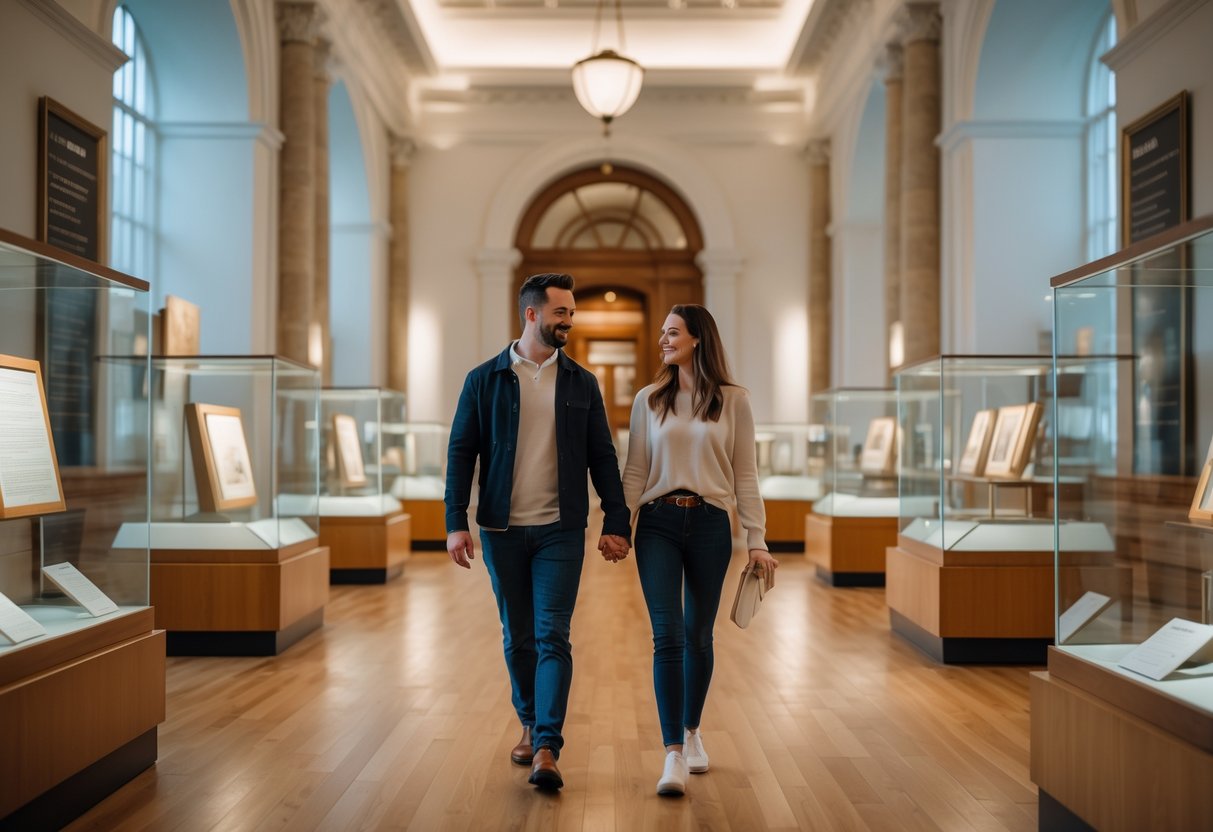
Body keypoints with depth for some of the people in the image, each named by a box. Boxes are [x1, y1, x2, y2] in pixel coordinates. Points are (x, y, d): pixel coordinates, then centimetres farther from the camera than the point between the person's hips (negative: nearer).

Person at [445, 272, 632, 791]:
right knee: (517, 637, 12)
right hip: (502, 529, 0)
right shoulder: (484, 380, 1)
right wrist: (455, 523, -7)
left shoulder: (581, 384, 5)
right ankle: (530, 725, 31)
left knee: (553, 637, -6)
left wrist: (617, 523, -2)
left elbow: (602, 457, 5)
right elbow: (461, 452, 0)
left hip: (561, 530, 0)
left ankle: (547, 750, -6)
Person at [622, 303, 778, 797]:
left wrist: (756, 539, -2)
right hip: (658, 524, 0)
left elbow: (745, 475, 2)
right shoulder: (648, 400, 7)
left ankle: (691, 733, 31)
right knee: (667, 635, -9)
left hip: (710, 525, 0)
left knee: (698, 636, 10)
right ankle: (674, 755, -7)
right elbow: (634, 472, 8)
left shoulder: (733, 401, 3)